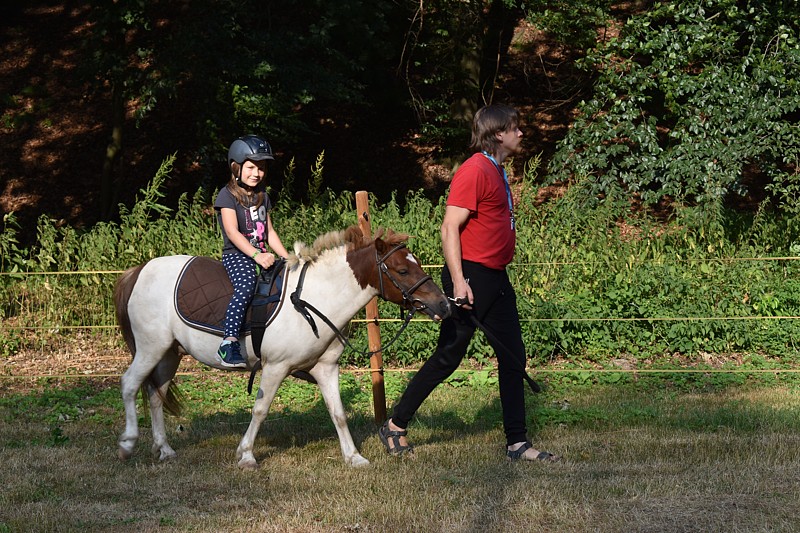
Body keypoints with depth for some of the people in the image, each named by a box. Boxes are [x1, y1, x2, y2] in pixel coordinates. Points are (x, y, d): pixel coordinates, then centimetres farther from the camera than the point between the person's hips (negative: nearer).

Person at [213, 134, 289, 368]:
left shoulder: (262, 197, 19)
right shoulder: (228, 195, -4)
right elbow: (232, 232, -16)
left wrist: (287, 258, 10)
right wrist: (256, 255, -27)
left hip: (262, 255, 8)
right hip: (236, 255, -8)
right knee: (246, 286, -35)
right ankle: (229, 344, -44)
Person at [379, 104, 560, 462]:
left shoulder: (497, 172, 16)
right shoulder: (474, 171, -14)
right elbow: (450, 228, -19)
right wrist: (458, 281, -25)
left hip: (496, 278, 10)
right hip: (471, 276, -10)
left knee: (513, 359, 7)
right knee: (448, 358, -3)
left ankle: (517, 443, 10)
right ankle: (395, 426, 9)